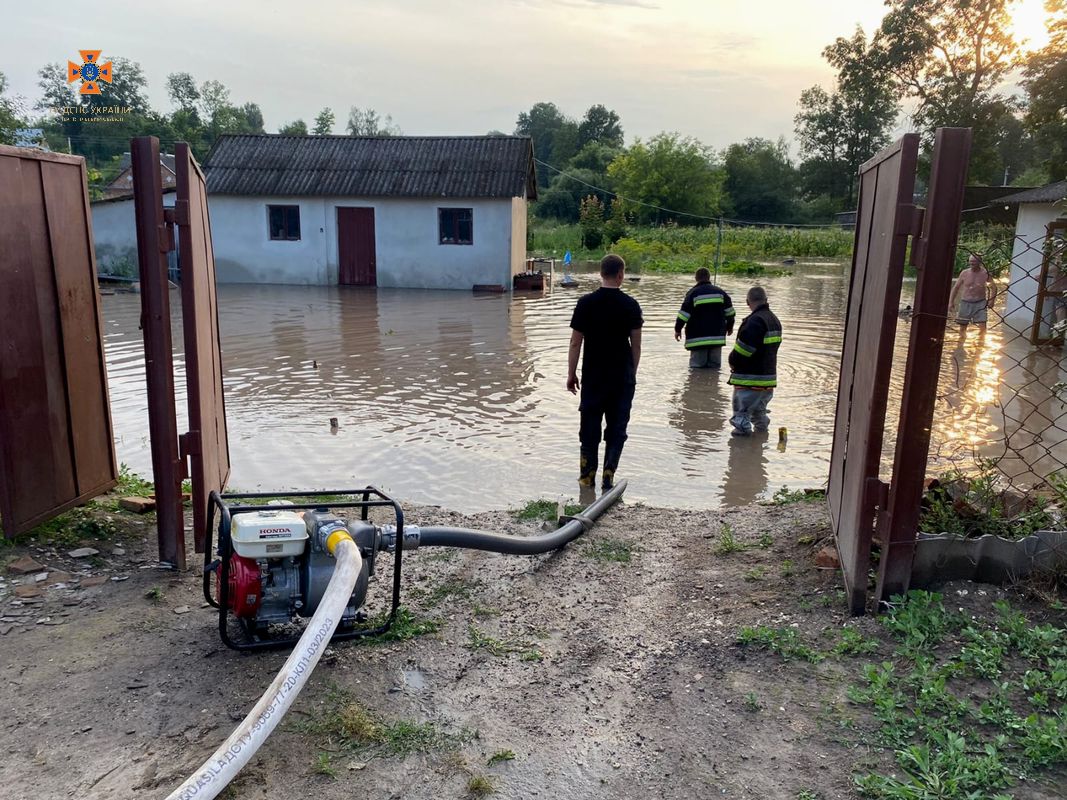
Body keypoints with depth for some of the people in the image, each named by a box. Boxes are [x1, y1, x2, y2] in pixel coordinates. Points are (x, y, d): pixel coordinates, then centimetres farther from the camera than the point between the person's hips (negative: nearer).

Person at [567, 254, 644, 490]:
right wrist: (632, 373, 12)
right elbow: (636, 344, 0)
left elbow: (575, 343, -5)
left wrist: (571, 374, 4)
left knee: (590, 426, 11)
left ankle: (587, 474, 19)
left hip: (593, 375, 0)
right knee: (616, 428, 9)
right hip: (623, 377, 0)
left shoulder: (586, 303, -6)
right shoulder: (631, 305, -4)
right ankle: (608, 476, 7)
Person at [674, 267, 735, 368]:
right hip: (717, 336, 4)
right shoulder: (720, 292, 7)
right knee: (714, 363, 11)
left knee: (697, 365, 1)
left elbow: (684, 314, -8)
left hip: (698, 338, -4)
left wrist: (678, 329, 3)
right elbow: (730, 312, 10)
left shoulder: (692, 293, -5)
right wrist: (729, 326, 24)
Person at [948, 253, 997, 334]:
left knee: (982, 326, -12)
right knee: (962, 326, 6)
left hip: (980, 303, -1)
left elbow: (994, 287, 6)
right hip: (965, 303, 1)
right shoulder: (964, 273, 0)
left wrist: (991, 300, -5)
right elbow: (956, 287, 7)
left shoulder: (985, 273, -3)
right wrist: (951, 301, 1)